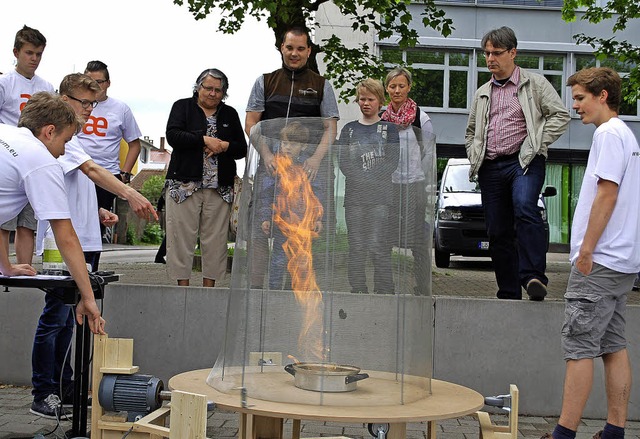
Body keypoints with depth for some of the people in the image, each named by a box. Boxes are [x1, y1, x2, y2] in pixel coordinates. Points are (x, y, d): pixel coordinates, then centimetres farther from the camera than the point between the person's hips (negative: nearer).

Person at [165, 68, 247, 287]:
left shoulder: (230, 114, 17)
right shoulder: (182, 107, 9)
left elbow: (242, 148, 13)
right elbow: (173, 135, -7)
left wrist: (225, 146, -7)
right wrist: (204, 140, -12)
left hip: (219, 187, 3)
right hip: (184, 184, -2)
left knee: (215, 240, 1)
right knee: (182, 237, -3)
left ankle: (209, 287, 8)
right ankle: (183, 286, 4)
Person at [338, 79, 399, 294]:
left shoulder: (388, 129, 9)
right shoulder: (349, 129, 15)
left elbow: (392, 161, -1)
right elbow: (343, 161, 5)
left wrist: (371, 179, -12)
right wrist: (361, 179, -10)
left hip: (380, 196, -2)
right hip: (354, 195, 3)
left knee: (379, 247, -8)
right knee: (356, 247, 2)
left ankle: (384, 291, -5)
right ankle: (357, 291, 7)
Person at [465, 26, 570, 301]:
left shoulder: (534, 83, 7)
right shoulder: (482, 94, 22)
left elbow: (560, 115, 0)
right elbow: (471, 132, 31)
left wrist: (538, 145, -8)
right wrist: (474, 156, 13)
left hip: (524, 162, -5)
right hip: (490, 168, 5)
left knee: (525, 209, -32)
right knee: (498, 232, 3)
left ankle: (533, 276, -35)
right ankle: (509, 294, 10)